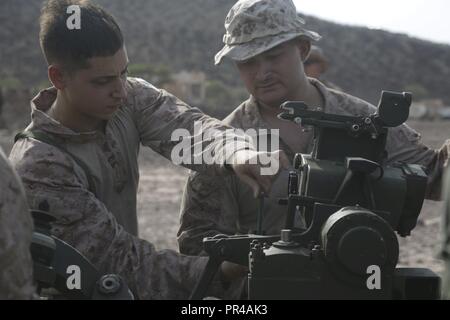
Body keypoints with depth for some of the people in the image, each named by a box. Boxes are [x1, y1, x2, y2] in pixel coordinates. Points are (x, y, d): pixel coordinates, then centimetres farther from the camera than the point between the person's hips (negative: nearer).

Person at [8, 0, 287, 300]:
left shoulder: (130, 98, -5)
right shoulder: (37, 164, -21)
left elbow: (185, 126, -22)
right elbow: (117, 259, -22)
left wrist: (237, 152, -42)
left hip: (125, 291, 6)